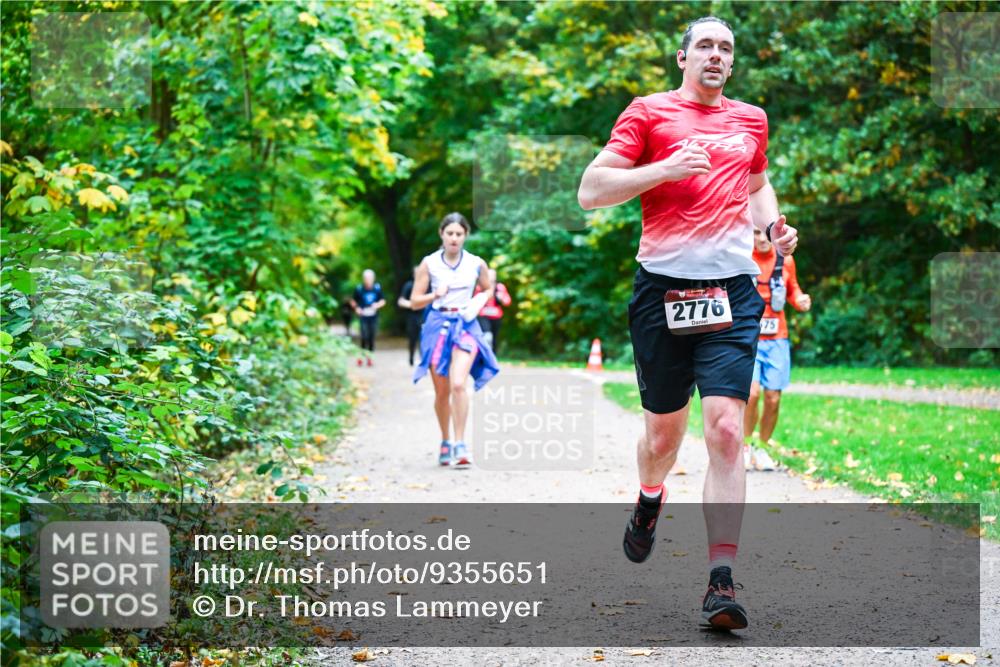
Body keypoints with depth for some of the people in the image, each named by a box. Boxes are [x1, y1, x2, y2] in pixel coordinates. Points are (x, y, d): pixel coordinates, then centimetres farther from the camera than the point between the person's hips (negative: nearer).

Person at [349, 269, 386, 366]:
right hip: (363, 316, -2)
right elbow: (353, 301, 8)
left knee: (372, 337, 4)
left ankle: (370, 356, 15)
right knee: (364, 336, -12)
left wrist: (377, 305, -11)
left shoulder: (377, 288, 0)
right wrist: (357, 308, -9)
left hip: (374, 317, 2)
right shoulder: (359, 289, -5)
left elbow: (383, 301, 9)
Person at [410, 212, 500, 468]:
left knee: (458, 384, -21)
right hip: (438, 325, 1)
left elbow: (488, 289, 20)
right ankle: (445, 442, 28)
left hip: (465, 325, -1)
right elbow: (414, 301, 2)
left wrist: (477, 304, 0)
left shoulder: (476, 264, 2)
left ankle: (460, 445, -16)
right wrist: (435, 295, -16)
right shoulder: (429, 263, -1)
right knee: (442, 392, 8)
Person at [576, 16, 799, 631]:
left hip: (732, 289, 2)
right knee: (663, 430, 10)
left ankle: (721, 582, -13)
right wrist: (666, 169, -12)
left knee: (727, 430, -13)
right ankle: (650, 499, 45)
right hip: (662, 286, -2)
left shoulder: (751, 119, 17)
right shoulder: (649, 112, 5)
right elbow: (591, 191, -1)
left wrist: (773, 224, 15)